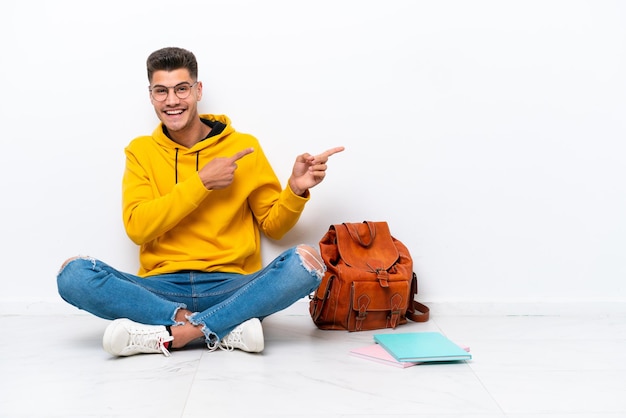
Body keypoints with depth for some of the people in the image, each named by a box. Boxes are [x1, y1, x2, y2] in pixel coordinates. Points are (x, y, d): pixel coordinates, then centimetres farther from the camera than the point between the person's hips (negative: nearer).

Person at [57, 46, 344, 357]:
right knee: (74, 274, -25)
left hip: (231, 287, 0)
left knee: (306, 262, -28)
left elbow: (274, 226, 12)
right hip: (162, 287, 1)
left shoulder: (243, 147, 7)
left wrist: (295, 190, -9)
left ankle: (167, 334, -27)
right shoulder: (141, 151, 9)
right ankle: (227, 328, -26)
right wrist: (202, 181, -11)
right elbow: (137, 227, -5)